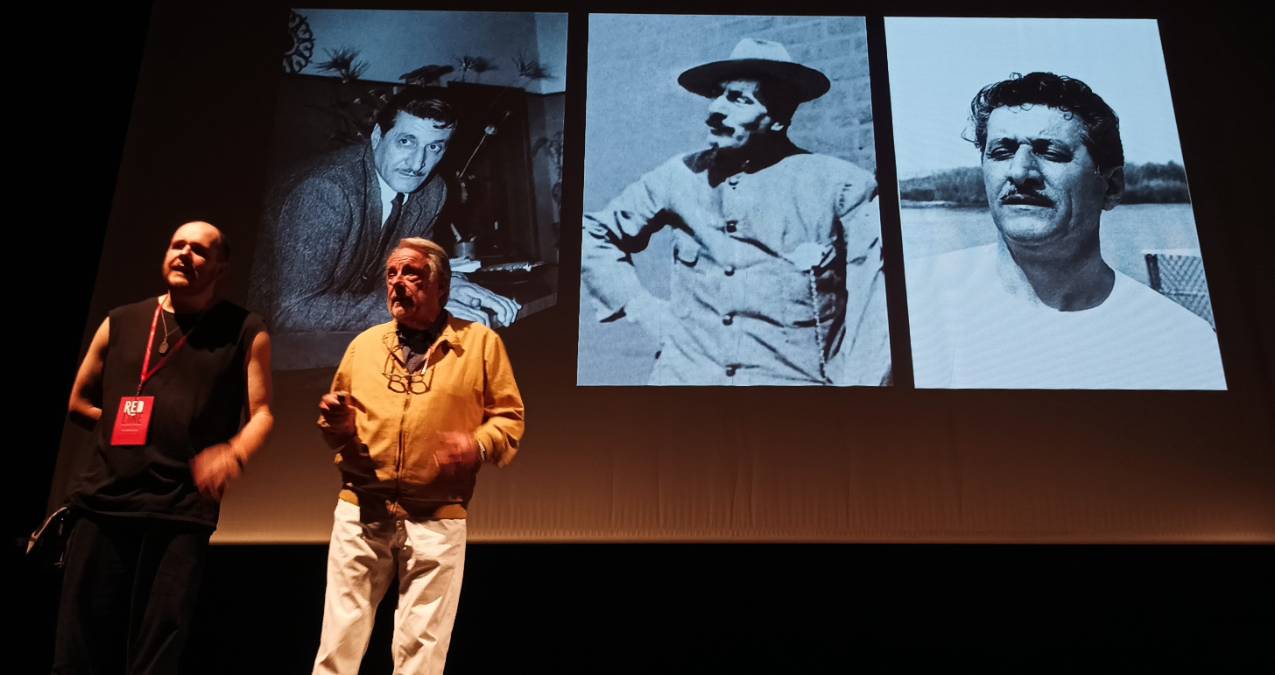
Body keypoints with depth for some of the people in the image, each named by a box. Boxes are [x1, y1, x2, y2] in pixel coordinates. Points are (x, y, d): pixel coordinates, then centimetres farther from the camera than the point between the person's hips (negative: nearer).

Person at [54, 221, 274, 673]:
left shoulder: (244, 332, 5)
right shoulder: (120, 323, 15)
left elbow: (261, 412, -1)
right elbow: (79, 402, 24)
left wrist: (235, 453, -20)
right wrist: (127, 423, 10)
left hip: (182, 513, -3)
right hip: (102, 502, 3)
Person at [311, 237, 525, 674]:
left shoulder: (481, 342, 1)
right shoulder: (364, 343, 11)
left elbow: (509, 415, 3)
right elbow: (339, 428, 18)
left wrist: (479, 445, -17)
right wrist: (337, 424, -6)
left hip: (437, 518, -2)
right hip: (361, 511, 3)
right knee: (340, 637, 6)